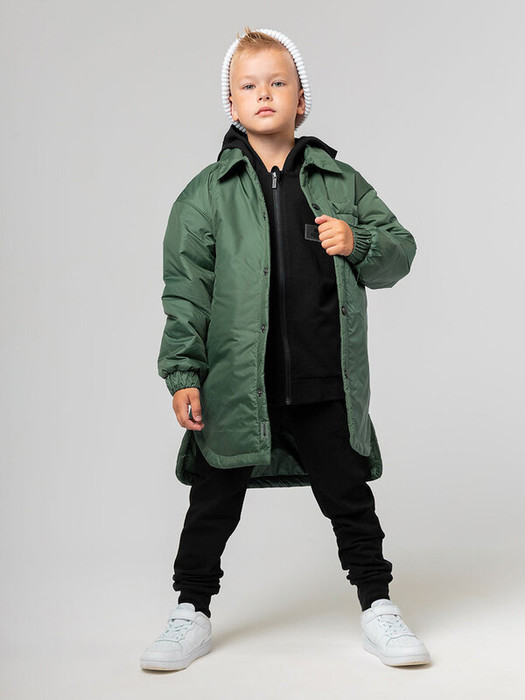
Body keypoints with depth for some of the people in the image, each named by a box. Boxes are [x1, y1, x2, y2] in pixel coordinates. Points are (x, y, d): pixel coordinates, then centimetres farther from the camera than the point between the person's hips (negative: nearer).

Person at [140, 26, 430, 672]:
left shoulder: (341, 182, 7)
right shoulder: (207, 193, 1)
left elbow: (400, 252, 12)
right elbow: (185, 289, -2)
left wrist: (358, 243, -10)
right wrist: (183, 374, -9)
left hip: (326, 383, 1)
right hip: (235, 383, -1)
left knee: (349, 497, 10)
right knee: (214, 503, 9)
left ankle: (377, 607, 28)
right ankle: (192, 613, 27)